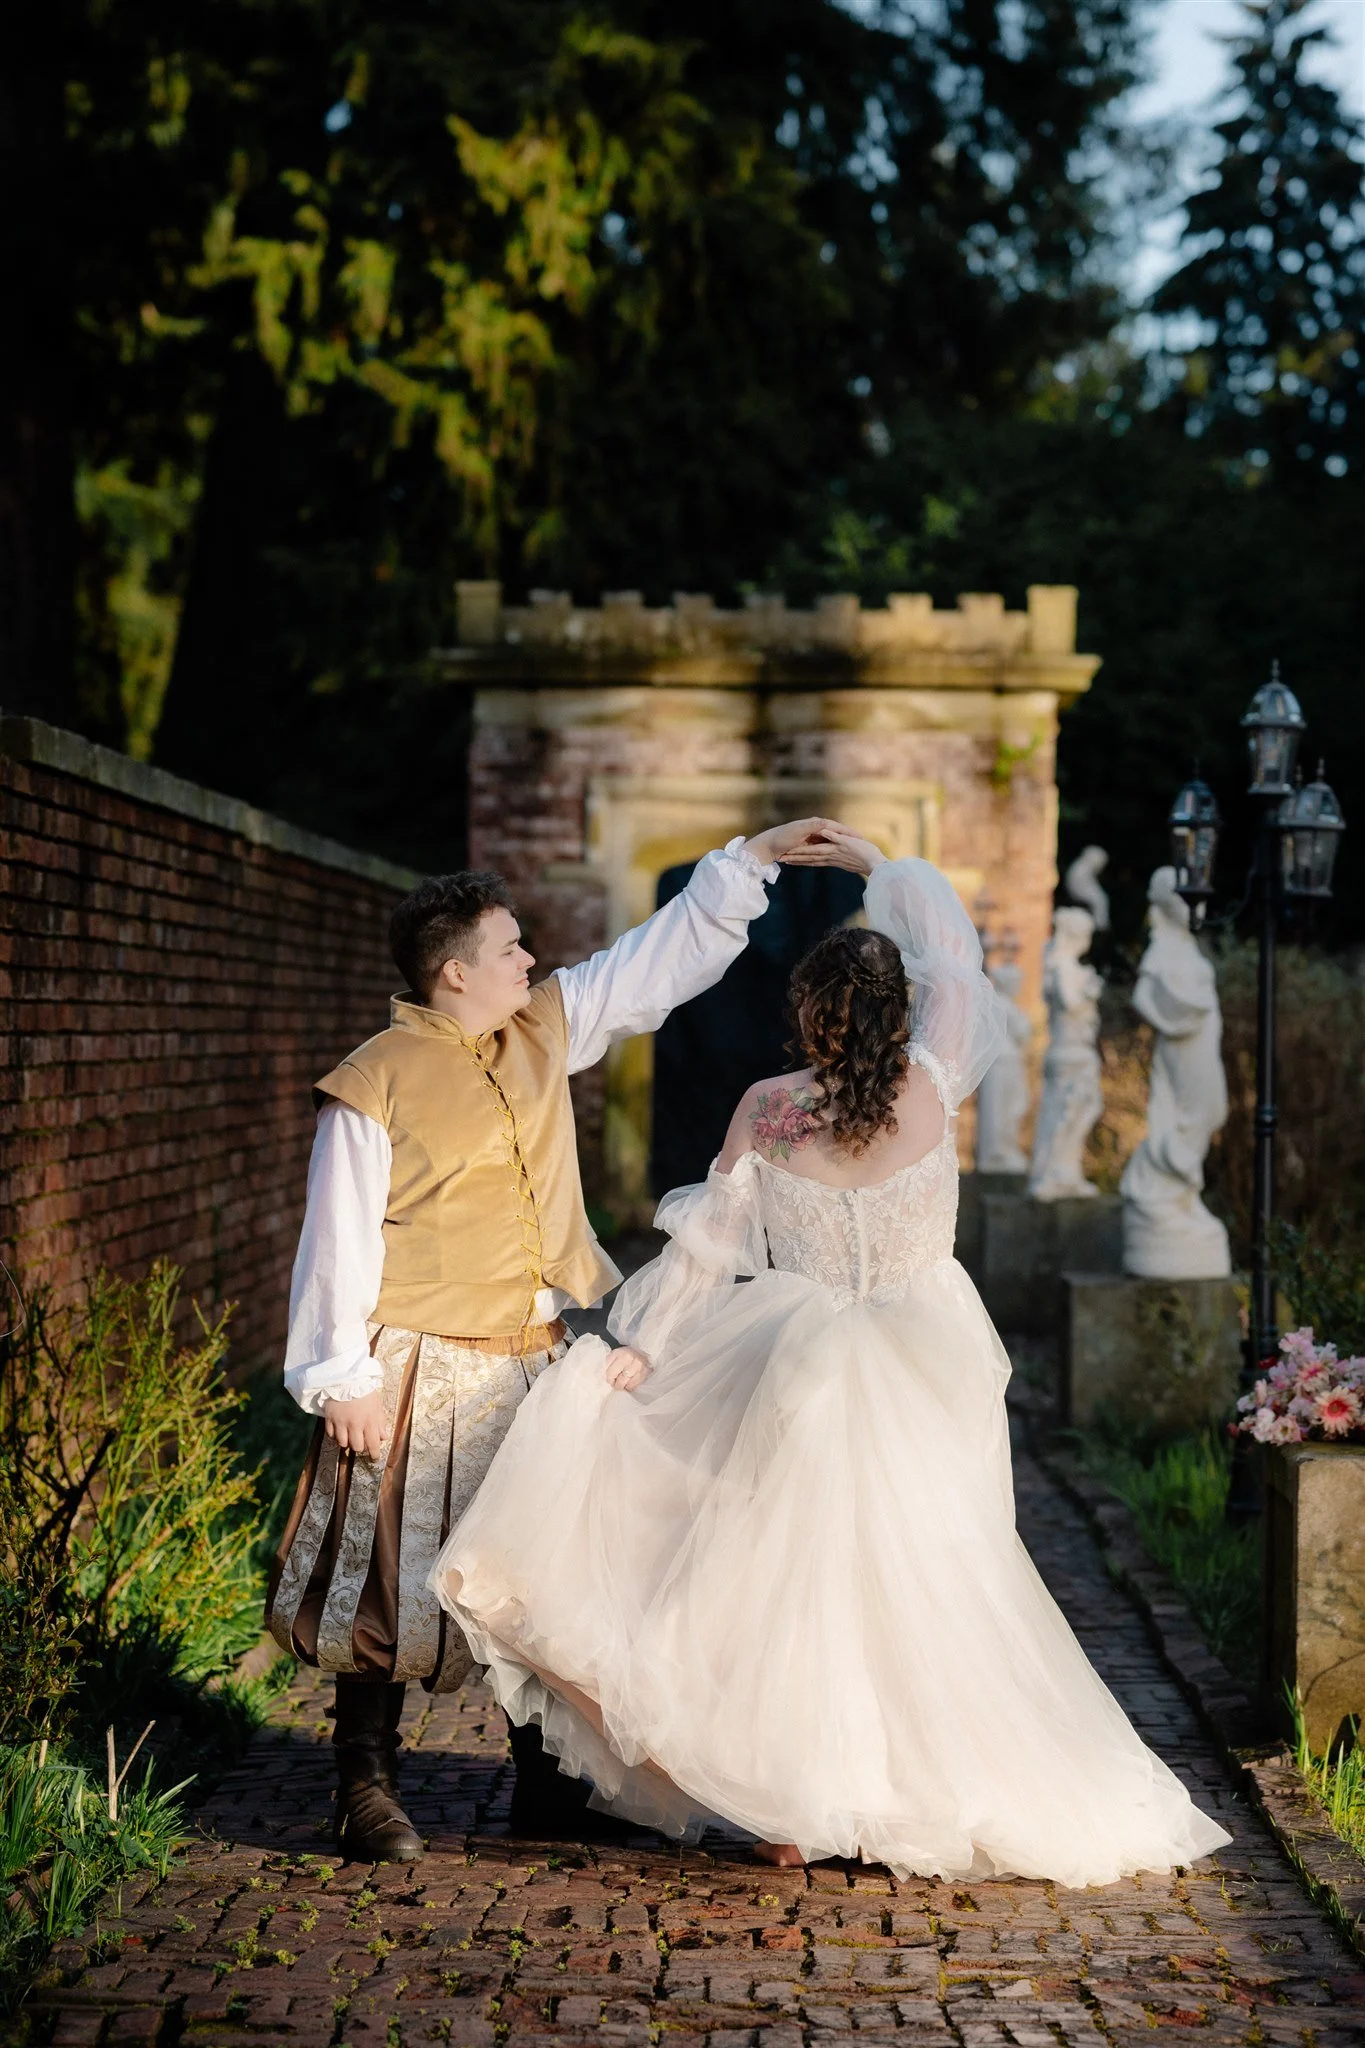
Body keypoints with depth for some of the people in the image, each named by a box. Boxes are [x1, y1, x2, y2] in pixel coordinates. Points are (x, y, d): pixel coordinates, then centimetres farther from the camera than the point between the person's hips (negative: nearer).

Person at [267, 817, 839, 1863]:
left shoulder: (548, 1026, 5)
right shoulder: (375, 1085, -13)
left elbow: (664, 957, 12)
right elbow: (341, 1239, -12)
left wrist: (753, 858, 10)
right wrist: (342, 1378, -13)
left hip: (538, 1360, 7)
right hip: (423, 1375, -7)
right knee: (400, 1579, 1)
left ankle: (546, 1782, 26)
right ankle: (368, 1790, 15)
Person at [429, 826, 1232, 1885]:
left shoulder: (766, 1112, -11)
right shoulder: (932, 1090, -9)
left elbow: (710, 1242, -4)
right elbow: (954, 958, 7)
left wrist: (643, 1344, 5)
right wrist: (880, 865, 19)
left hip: (806, 1380, 0)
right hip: (926, 1384, 1)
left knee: (796, 1579, 9)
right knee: (926, 1591, 8)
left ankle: (801, 1804, 14)